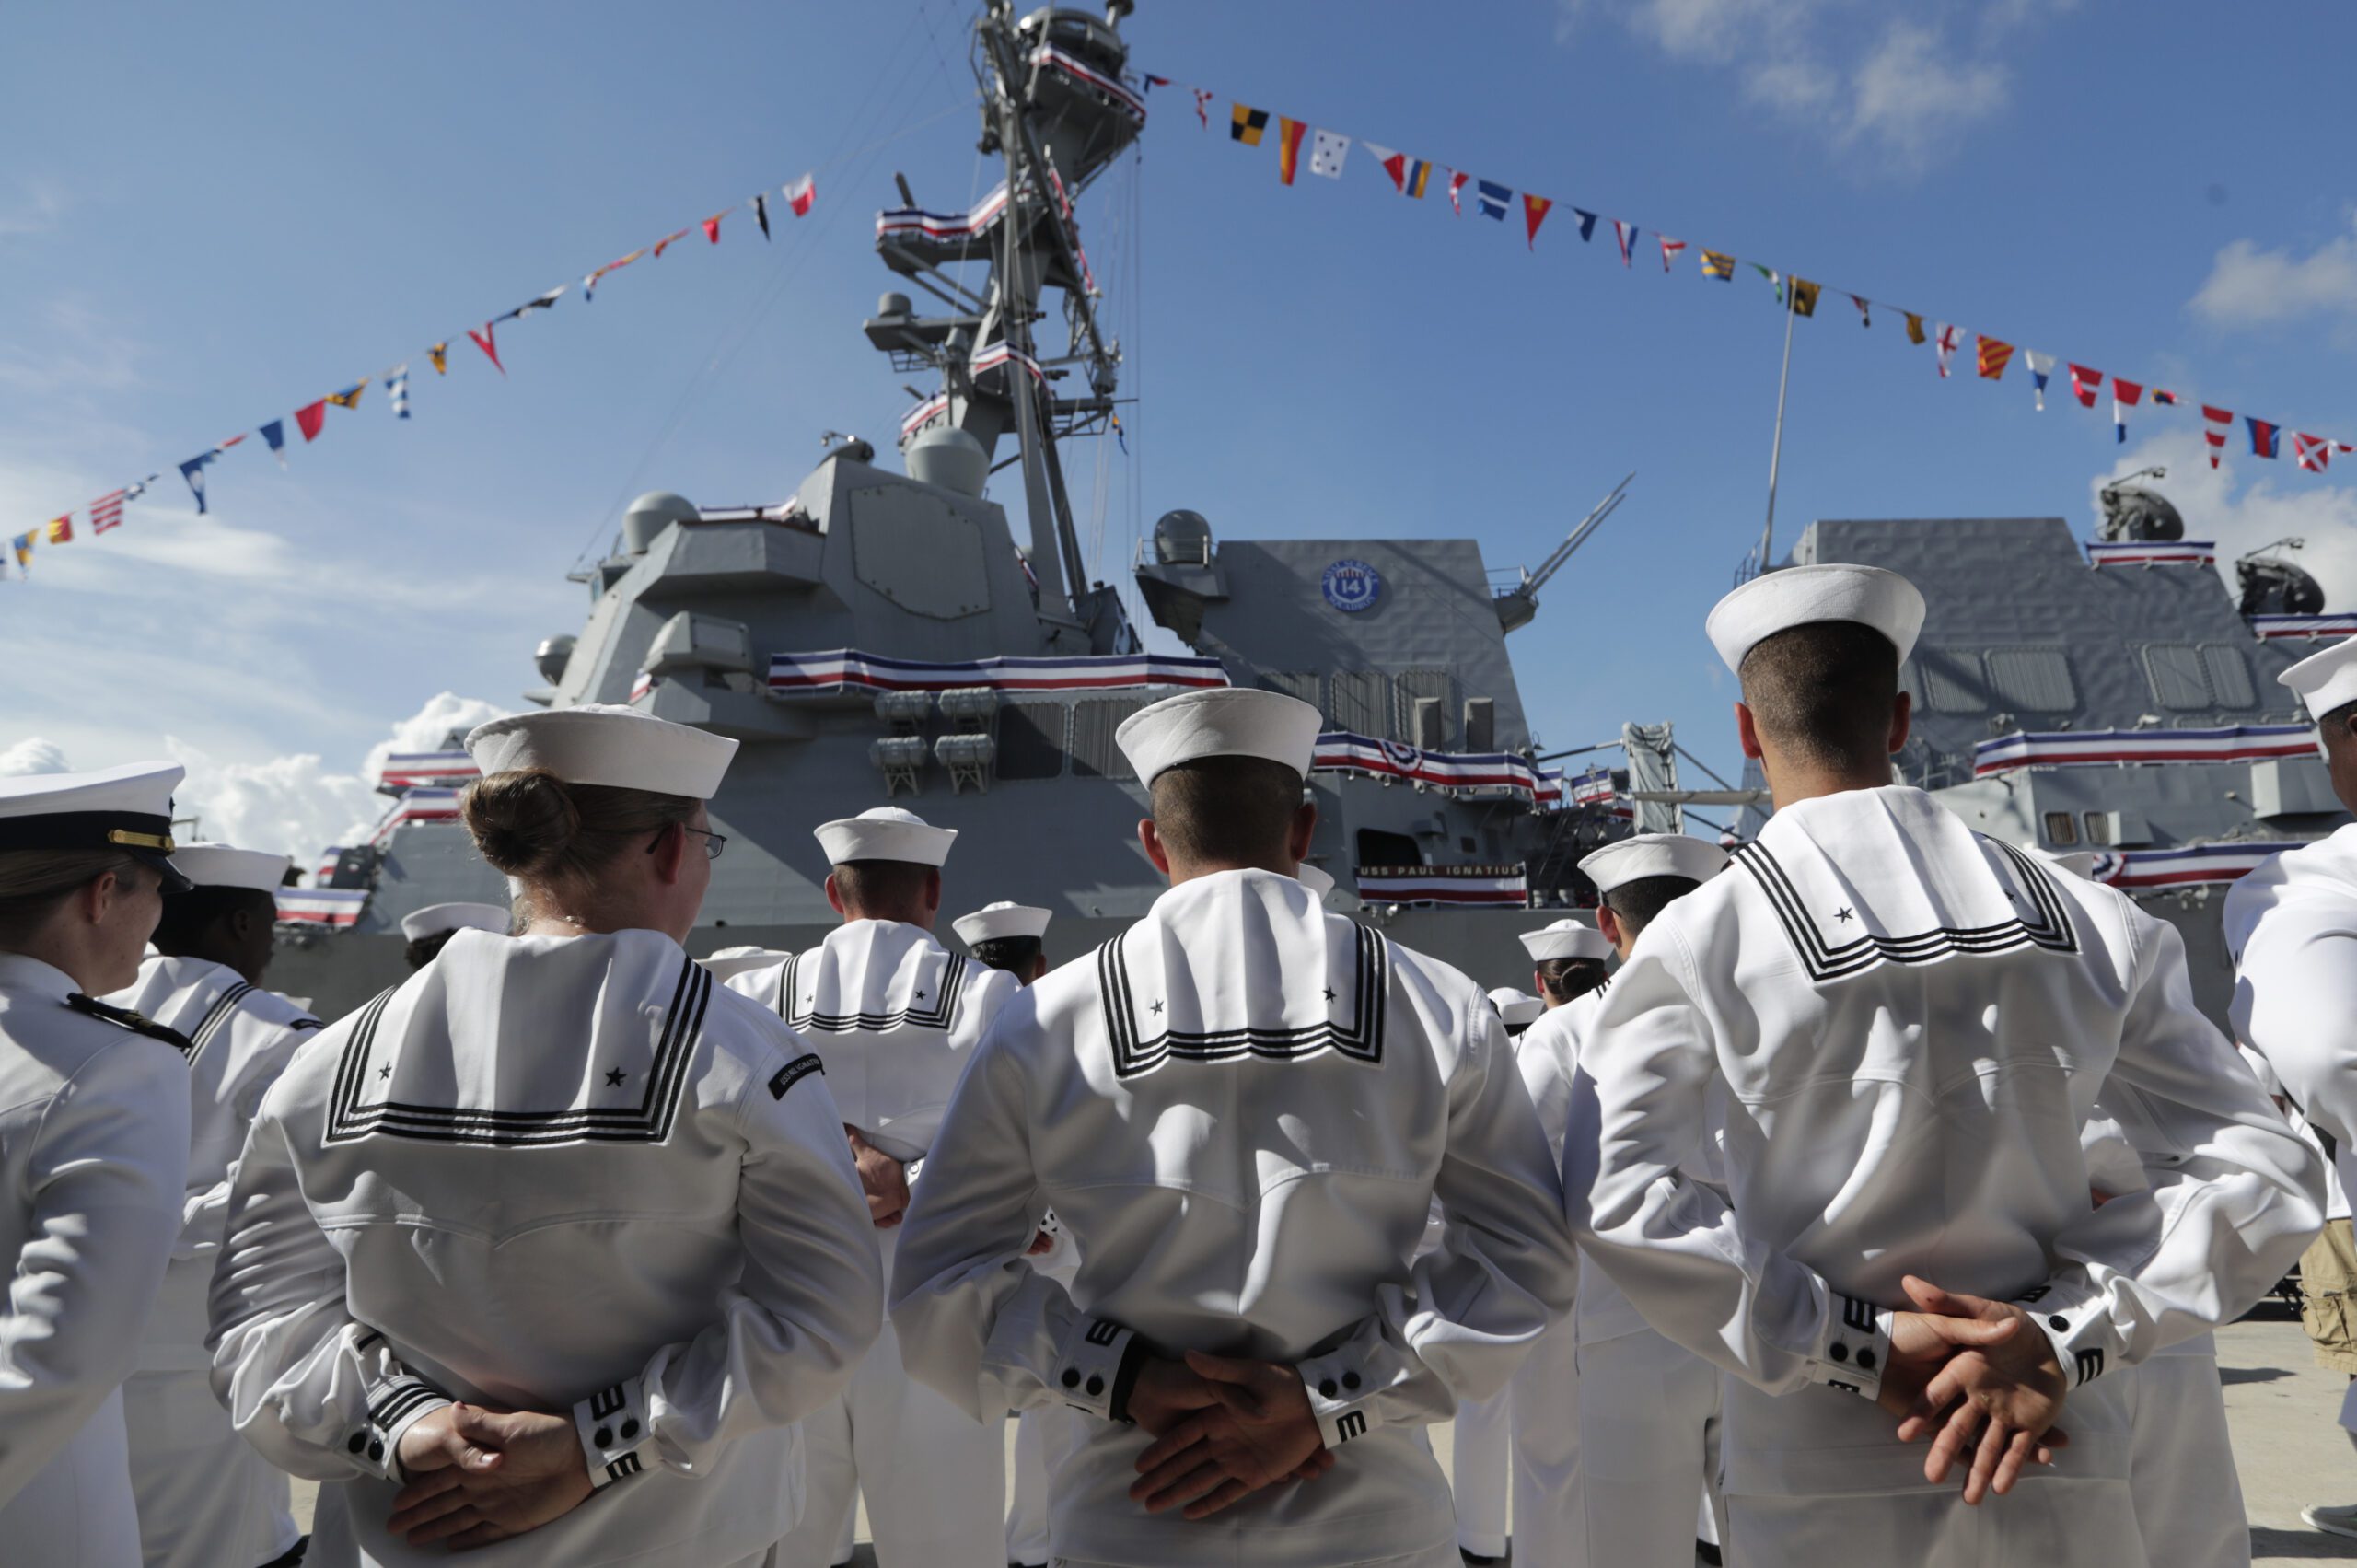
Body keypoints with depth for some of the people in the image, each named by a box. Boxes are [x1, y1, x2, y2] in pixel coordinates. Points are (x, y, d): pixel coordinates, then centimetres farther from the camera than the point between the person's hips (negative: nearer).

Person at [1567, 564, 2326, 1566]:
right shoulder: (2091, 923, -2)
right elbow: (2266, 1171, 0)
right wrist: (2067, 1330, -8)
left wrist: (1859, 1346, -14)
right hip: (2058, 1484, 2)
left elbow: (1617, 1197, -21)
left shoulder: (1700, 940, -12)